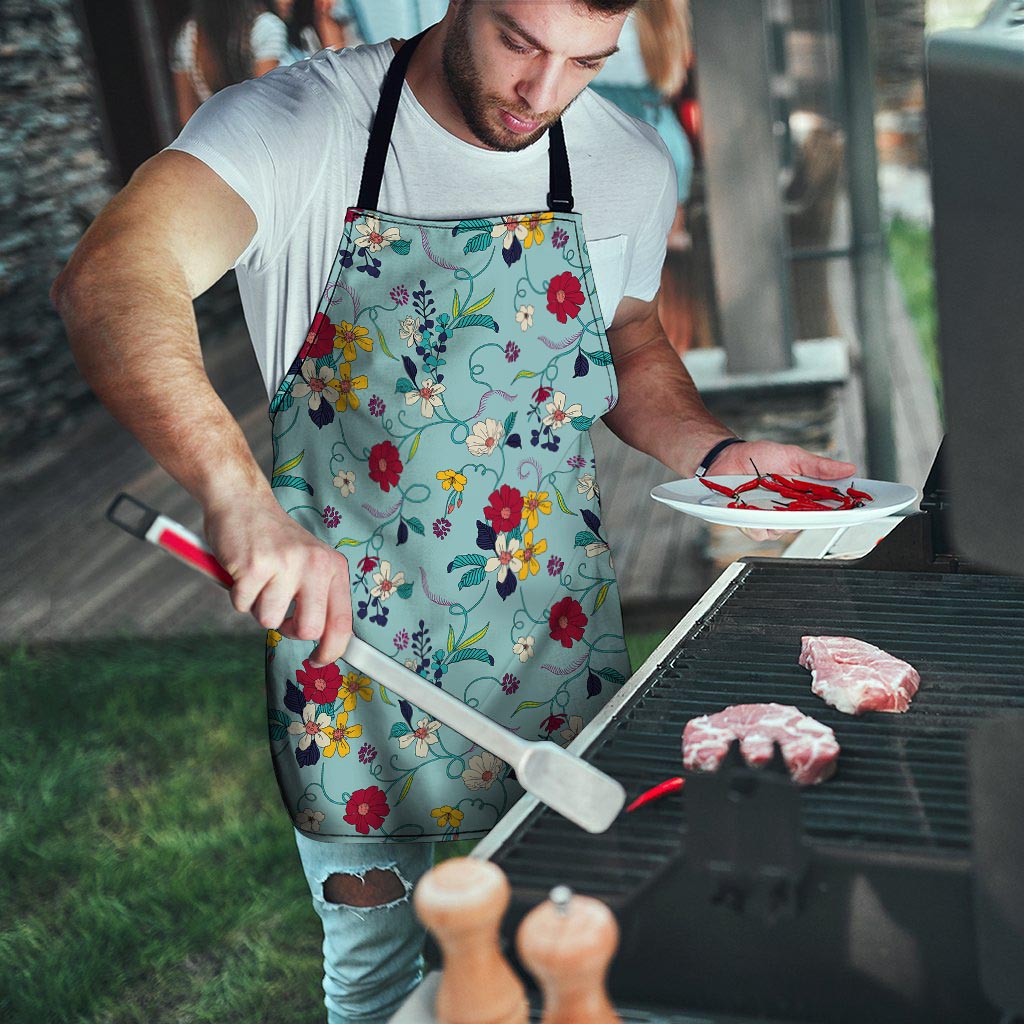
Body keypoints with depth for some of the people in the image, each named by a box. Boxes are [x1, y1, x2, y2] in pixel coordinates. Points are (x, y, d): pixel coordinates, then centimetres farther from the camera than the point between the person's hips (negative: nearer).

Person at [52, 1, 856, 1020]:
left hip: (557, 643, 4)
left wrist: (717, 452, -4)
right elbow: (109, 279, -33)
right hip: (347, 635, -3)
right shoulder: (297, 123, -16)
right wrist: (239, 494, -49)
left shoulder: (630, 165, -1)